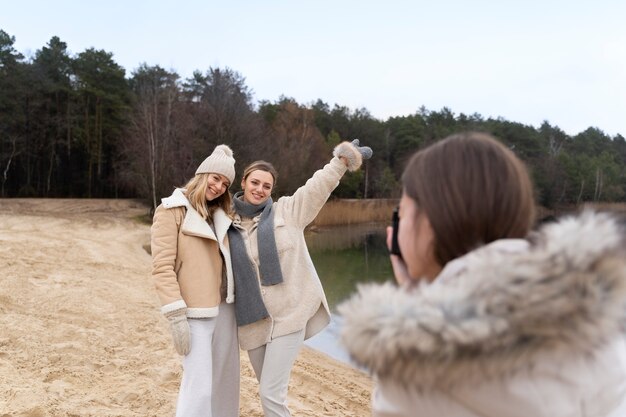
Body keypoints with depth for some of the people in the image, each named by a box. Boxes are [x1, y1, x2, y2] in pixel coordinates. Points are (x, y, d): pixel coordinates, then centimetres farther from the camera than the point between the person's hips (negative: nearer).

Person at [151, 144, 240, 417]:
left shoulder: (219, 215, 14)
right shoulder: (171, 211, -7)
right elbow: (162, 267, -14)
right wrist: (176, 317, -19)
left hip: (224, 308, 7)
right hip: (196, 312, -7)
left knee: (225, 381, 14)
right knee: (199, 386, -7)